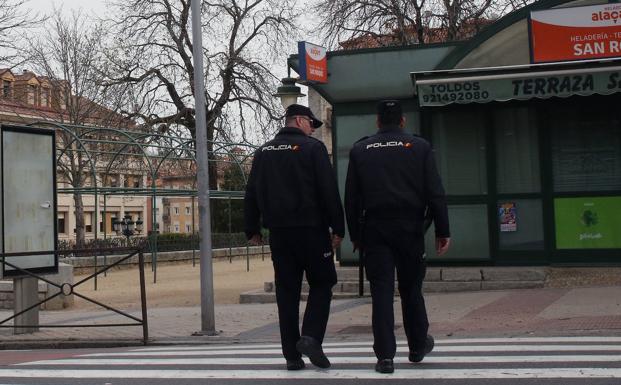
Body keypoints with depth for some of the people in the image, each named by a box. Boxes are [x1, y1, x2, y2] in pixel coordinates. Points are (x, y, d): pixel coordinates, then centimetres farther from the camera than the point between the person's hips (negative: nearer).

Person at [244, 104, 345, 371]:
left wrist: (252, 229, 18)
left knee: (286, 291, 7)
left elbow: (251, 194, 13)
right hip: (311, 229, -5)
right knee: (321, 284, 8)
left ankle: (292, 355, 7)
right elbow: (329, 191, -9)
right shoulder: (313, 148, -4)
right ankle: (311, 337, -11)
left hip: (278, 231, 5)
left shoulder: (264, 152, 12)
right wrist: (338, 228, -5)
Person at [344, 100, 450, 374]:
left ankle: (385, 356, -3)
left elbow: (351, 198, 5)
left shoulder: (360, 150, 6)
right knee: (411, 289, 13)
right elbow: (435, 193, -1)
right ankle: (418, 346, 25)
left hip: (374, 230, 0)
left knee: (381, 292, 0)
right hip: (410, 228, 0)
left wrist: (355, 235, 10)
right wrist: (442, 231, 3)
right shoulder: (419, 147, 3)